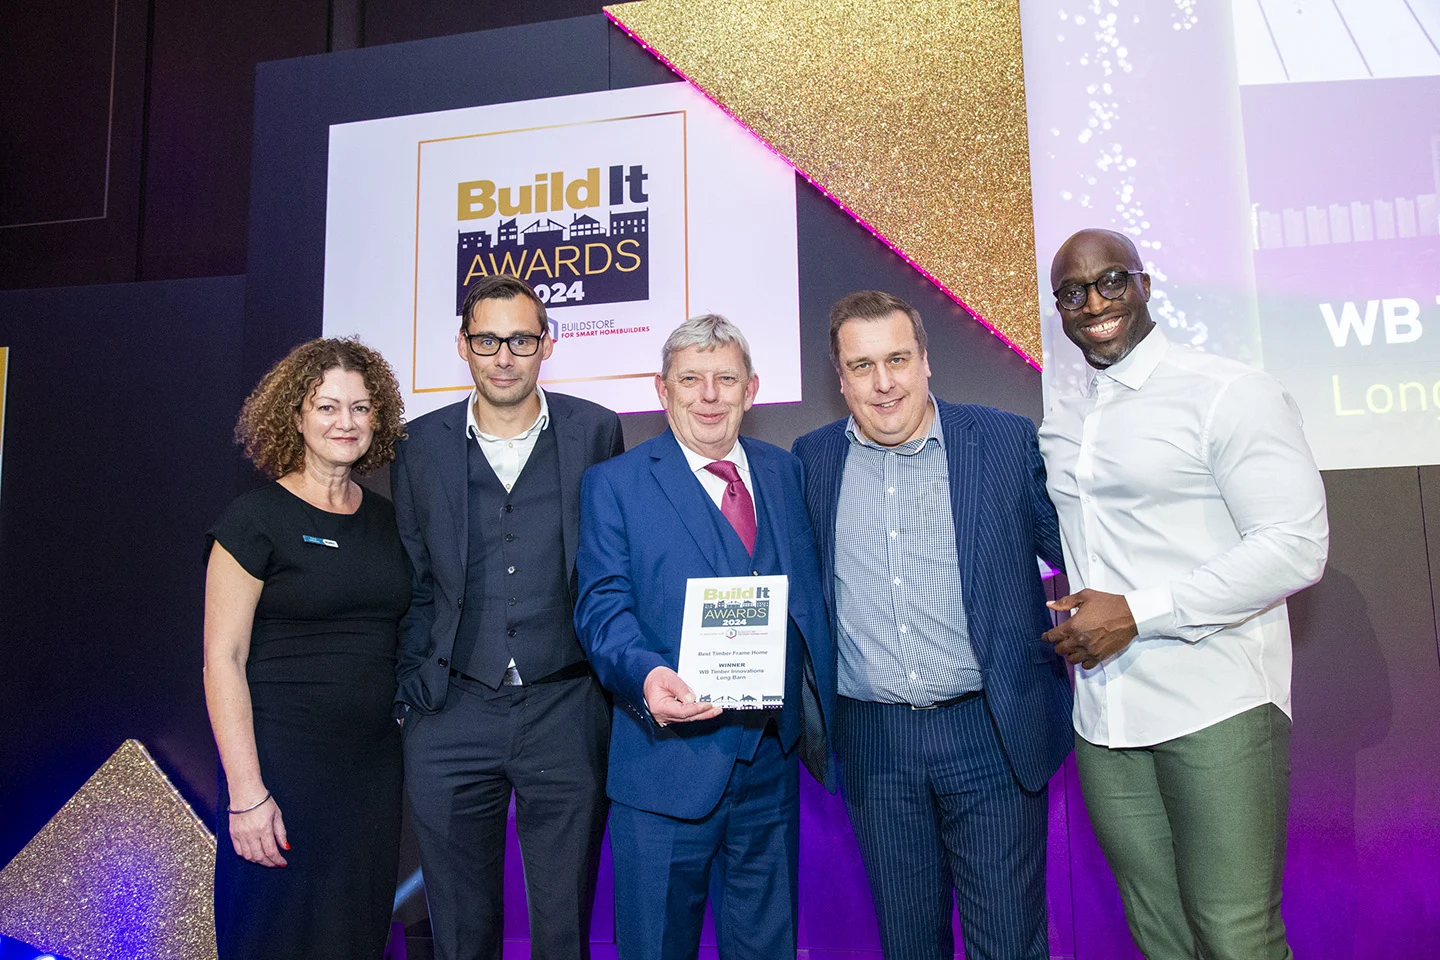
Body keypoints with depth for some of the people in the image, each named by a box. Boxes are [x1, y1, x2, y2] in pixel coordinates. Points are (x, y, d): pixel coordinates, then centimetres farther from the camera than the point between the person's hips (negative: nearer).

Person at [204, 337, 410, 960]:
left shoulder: (385, 518, 9)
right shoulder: (256, 519, -7)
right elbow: (222, 659, -10)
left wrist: (409, 751, 7)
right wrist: (246, 793, -16)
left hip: (376, 763, 5)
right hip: (284, 764, -5)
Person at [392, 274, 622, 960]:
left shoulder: (596, 432, 0)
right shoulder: (421, 445, 4)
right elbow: (413, 582, 9)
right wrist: (413, 685, 1)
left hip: (566, 714, -1)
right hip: (451, 719, 2)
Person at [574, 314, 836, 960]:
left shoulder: (785, 473, 11)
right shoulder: (614, 483, -1)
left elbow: (810, 598, 12)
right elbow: (603, 605, -9)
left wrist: (823, 724, 7)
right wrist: (644, 673, -29)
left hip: (773, 759, 4)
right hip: (668, 761, -4)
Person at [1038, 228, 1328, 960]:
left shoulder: (1229, 394, -7)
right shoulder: (1058, 427, 13)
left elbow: (1296, 546, -13)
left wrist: (1137, 612, -16)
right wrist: (1069, 621, 6)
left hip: (1215, 708, -5)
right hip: (1104, 719, 6)